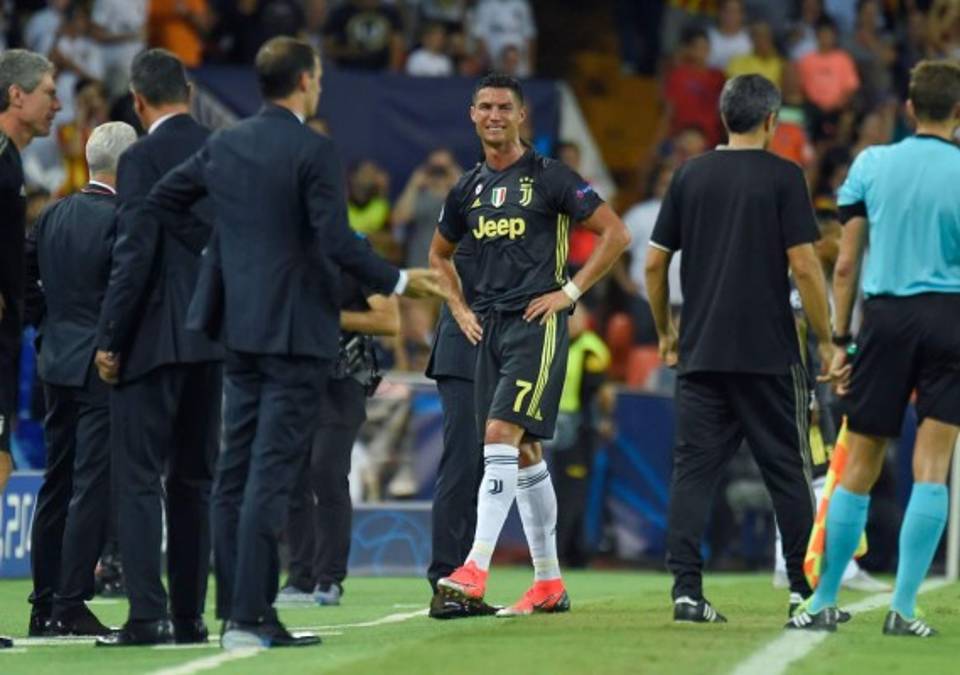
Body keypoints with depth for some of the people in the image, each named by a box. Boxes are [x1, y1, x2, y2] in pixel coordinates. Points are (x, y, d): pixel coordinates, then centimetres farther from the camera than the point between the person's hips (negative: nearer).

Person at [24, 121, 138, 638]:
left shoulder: (53, 216, 7)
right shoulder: (122, 219, -15)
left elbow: (23, 280, 10)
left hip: (57, 363, 7)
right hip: (106, 366, -7)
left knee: (56, 486, 12)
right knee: (93, 486, -6)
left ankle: (44, 605, 15)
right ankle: (70, 607, -9)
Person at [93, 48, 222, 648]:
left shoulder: (144, 159, -11)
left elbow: (135, 255, -15)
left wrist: (111, 341, -9)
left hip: (154, 337, -6)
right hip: (212, 339, 6)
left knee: (139, 481, -4)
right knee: (194, 482, 12)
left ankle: (147, 615, -12)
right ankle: (190, 614, 12)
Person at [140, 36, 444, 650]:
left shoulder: (225, 145, 7)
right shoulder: (314, 151, -13)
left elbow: (163, 200, 15)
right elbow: (337, 243, -18)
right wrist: (398, 282, -6)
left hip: (239, 327, 7)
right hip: (296, 328, -7)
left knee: (236, 471, 10)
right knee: (271, 473, -8)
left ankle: (236, 609, 12)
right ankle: (250, 618, -12)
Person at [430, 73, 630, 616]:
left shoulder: (549, 177, -5)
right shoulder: (469, 189, 13)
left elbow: (616, 234, -6)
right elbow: (440, 254, 30)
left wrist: (571, 291, -10)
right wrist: (459, 309, 16)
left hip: (538, 324, -7)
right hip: (490, 327, 7)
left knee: (502, 435, -18)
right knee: (525, 454, 9)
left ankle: (476, 570, -24)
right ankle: (549, 583, 15)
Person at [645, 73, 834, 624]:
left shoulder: (691, 176, 7)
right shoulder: (783, 177, -5)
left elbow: (655, 262, 8)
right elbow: (803, 265, -10)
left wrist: (666, 332, 21)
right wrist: (825, 340, -1)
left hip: (701, 352, 3)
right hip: (768, 352, -3)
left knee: (694, 469, 2)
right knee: (788, 470, 6)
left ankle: (687, 589, -7)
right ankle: (806, 589, 9)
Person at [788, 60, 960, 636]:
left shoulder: (871, 164, 5)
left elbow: (846, 265, 5)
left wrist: (840, 340, 10)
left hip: (884, 317, 2)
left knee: (858, 470, 8)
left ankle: (824, 603, 12)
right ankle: (904, 608, -6)